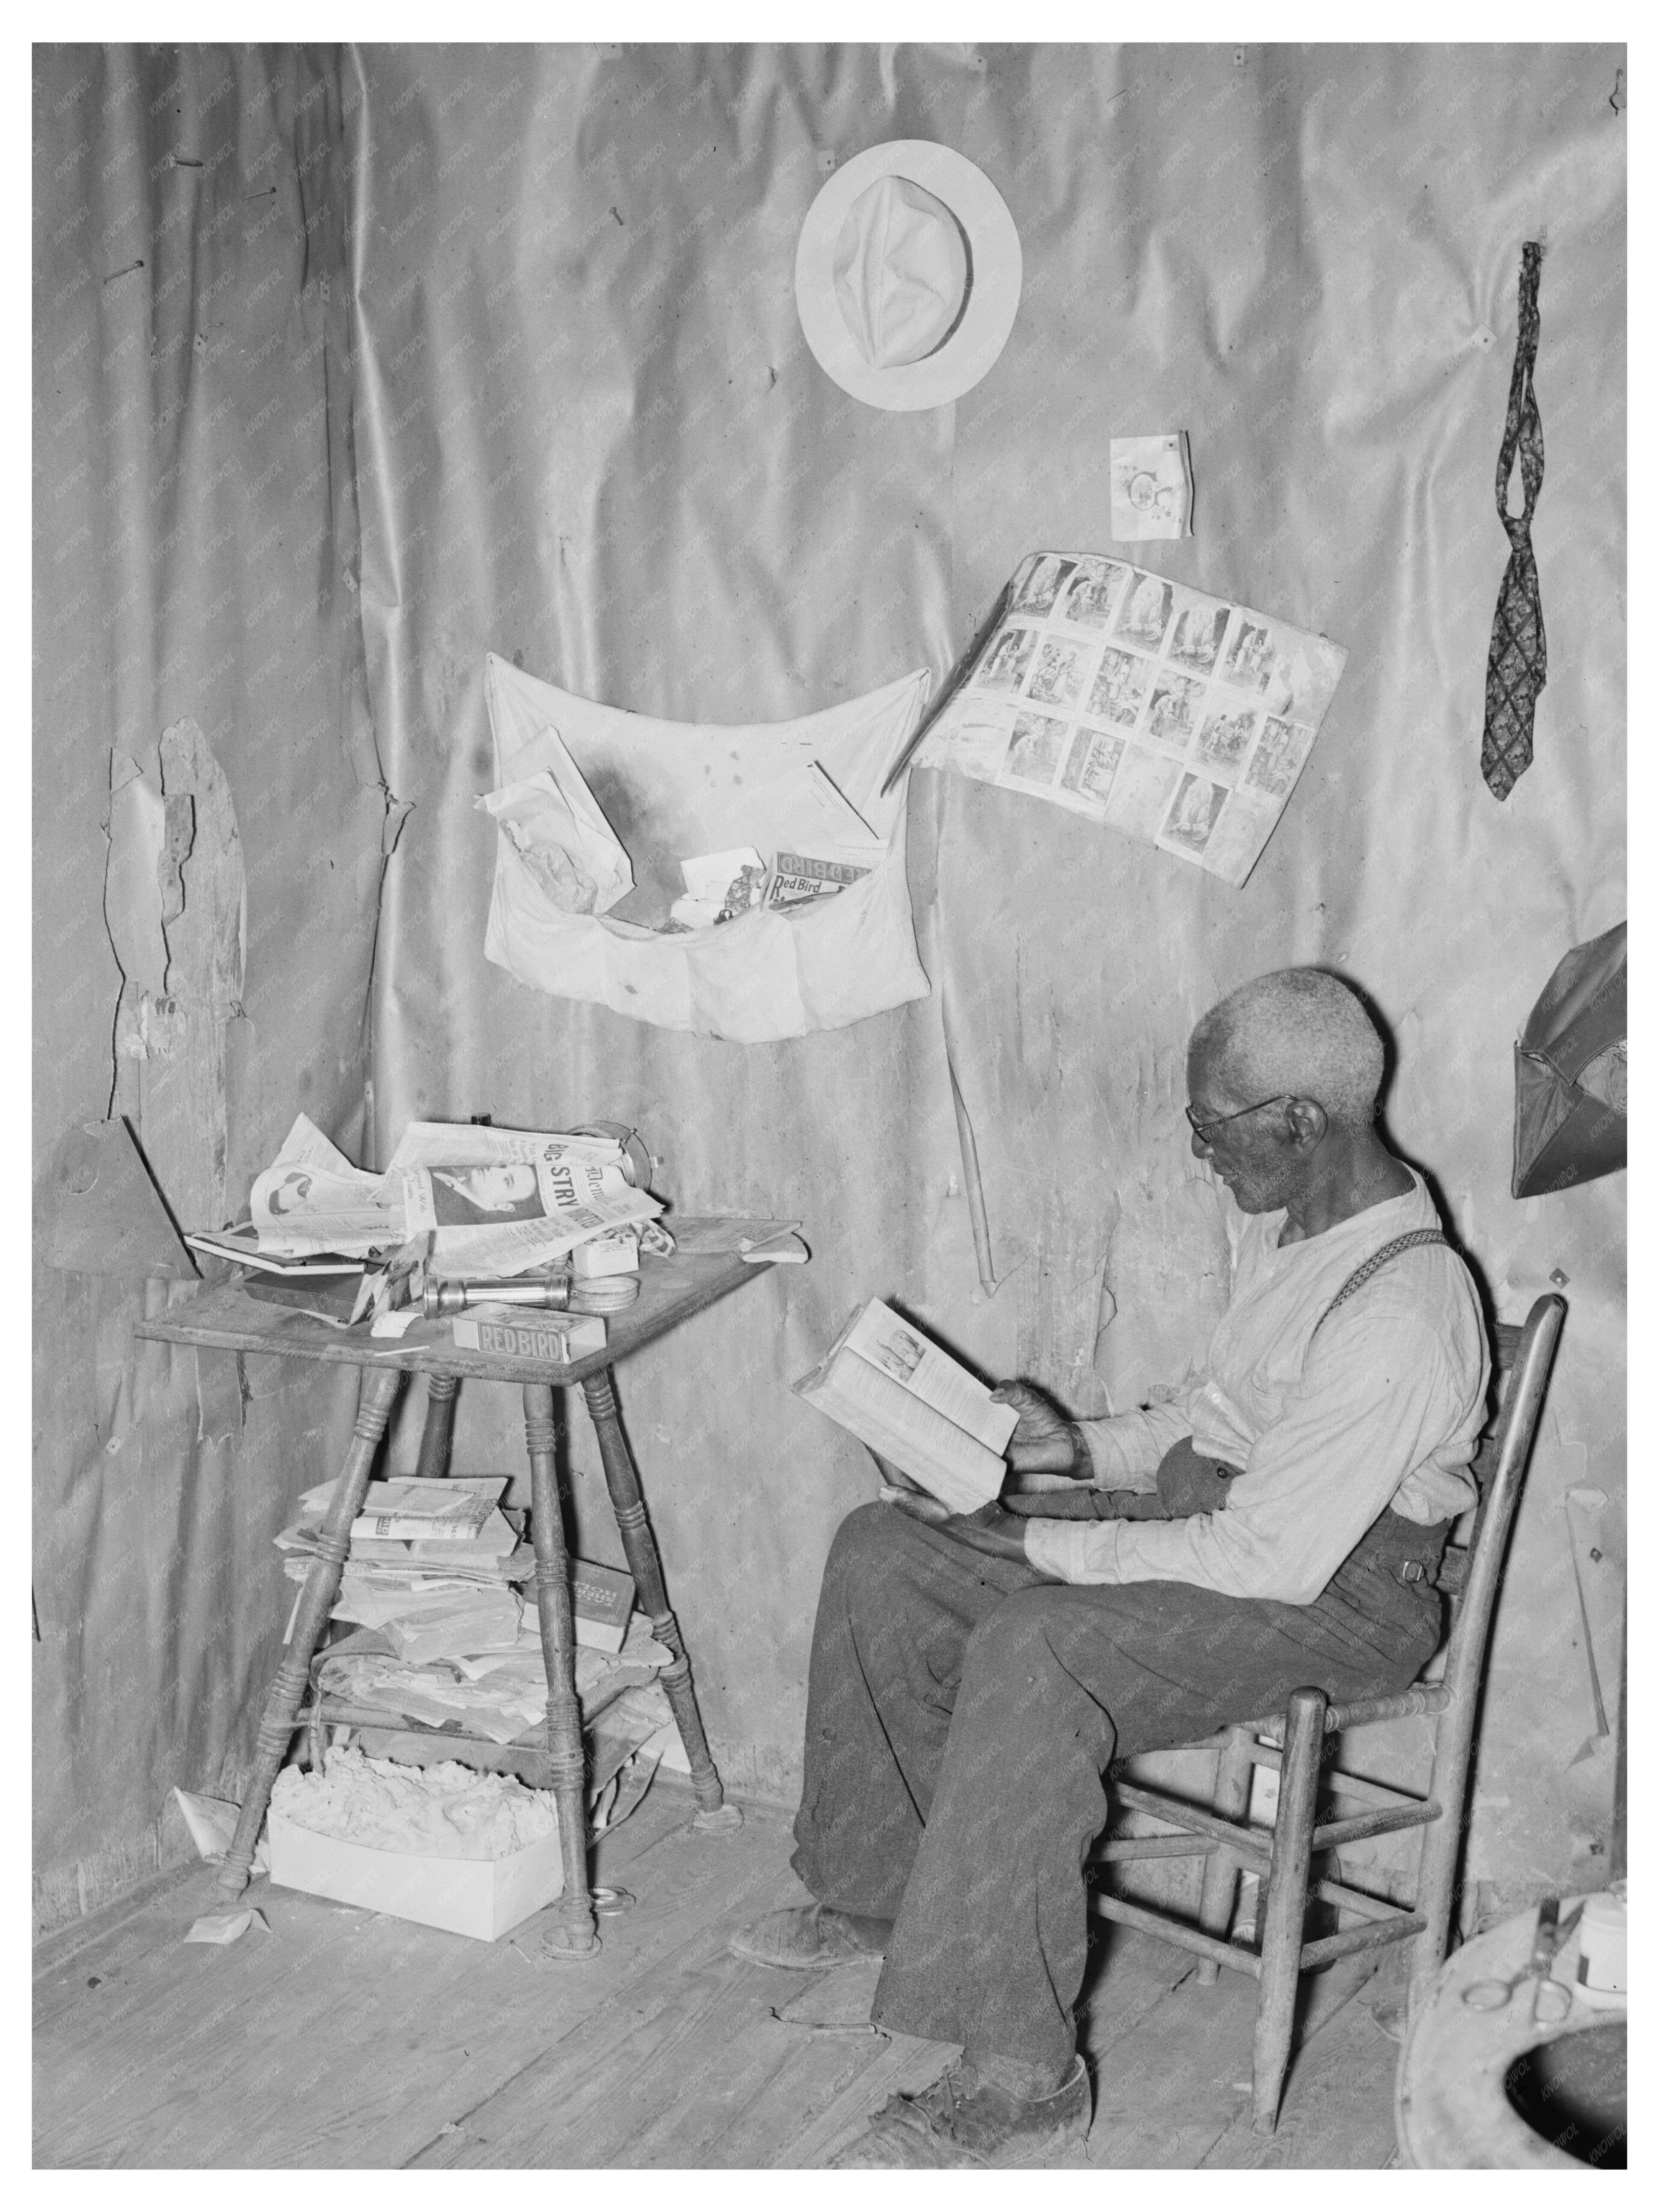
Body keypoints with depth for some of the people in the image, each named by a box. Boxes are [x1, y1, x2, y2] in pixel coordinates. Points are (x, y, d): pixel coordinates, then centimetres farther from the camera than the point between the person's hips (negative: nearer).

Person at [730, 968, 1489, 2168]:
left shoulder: (1397, 1318, -28)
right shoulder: (1279, 1216, 3)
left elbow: (1272, 1561, -28)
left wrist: (1042, 1544, -21)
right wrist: (1086, 1449, 2)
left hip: (1341, 1592, -10)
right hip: (1222, 1508, 10)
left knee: (1028, 1653, -34)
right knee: (882, 1552, -1)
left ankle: (1022, 2081, -24)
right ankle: (884, 1888, 16)